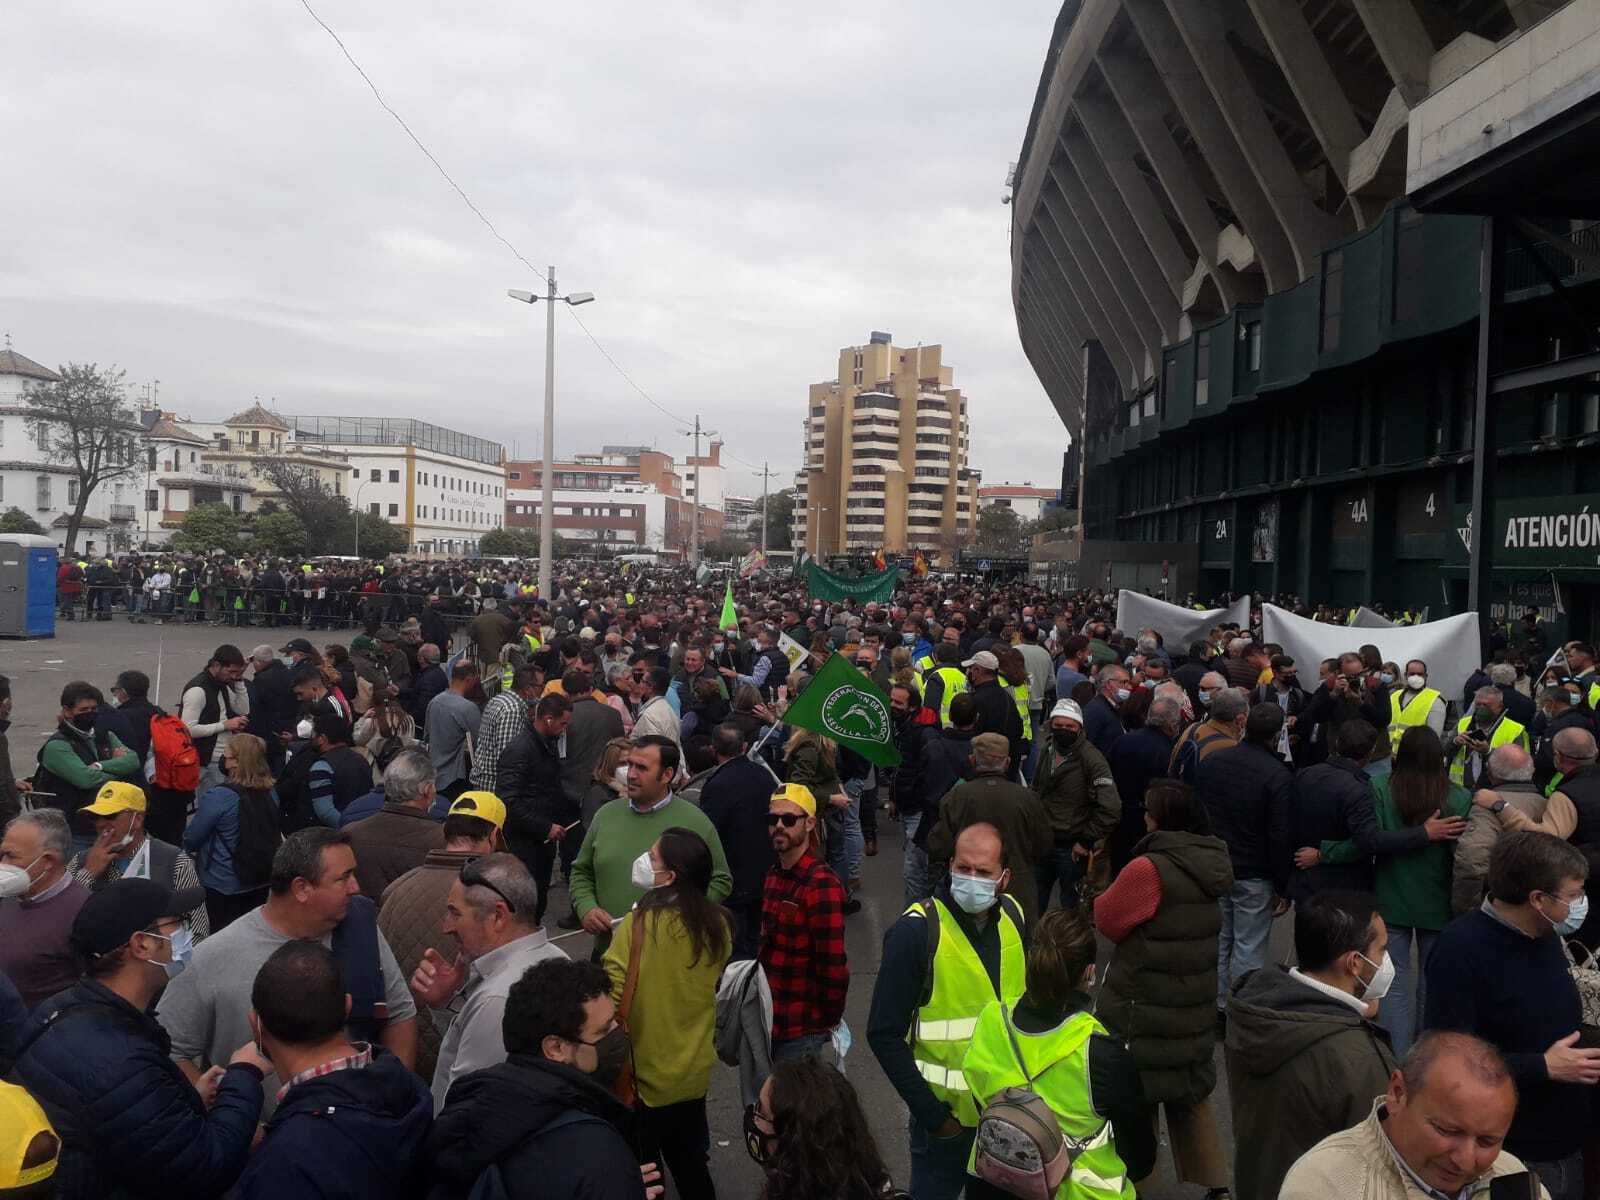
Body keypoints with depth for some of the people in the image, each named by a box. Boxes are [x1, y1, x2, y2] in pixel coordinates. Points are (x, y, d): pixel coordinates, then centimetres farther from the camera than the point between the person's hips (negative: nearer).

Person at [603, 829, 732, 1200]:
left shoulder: (639, 924, -23)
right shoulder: (718, 925, -8)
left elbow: (612, 1002, -20)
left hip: (644, 1074, -5)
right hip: (694, 1071, 5)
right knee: (688, 1163, 23)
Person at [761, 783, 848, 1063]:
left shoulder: (822, 885, -19)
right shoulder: (774, 876, 9)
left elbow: (833, 964, -19)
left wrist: (829, 1018, -10)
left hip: (801, 1030, -8)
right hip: (770, 1019, 8)